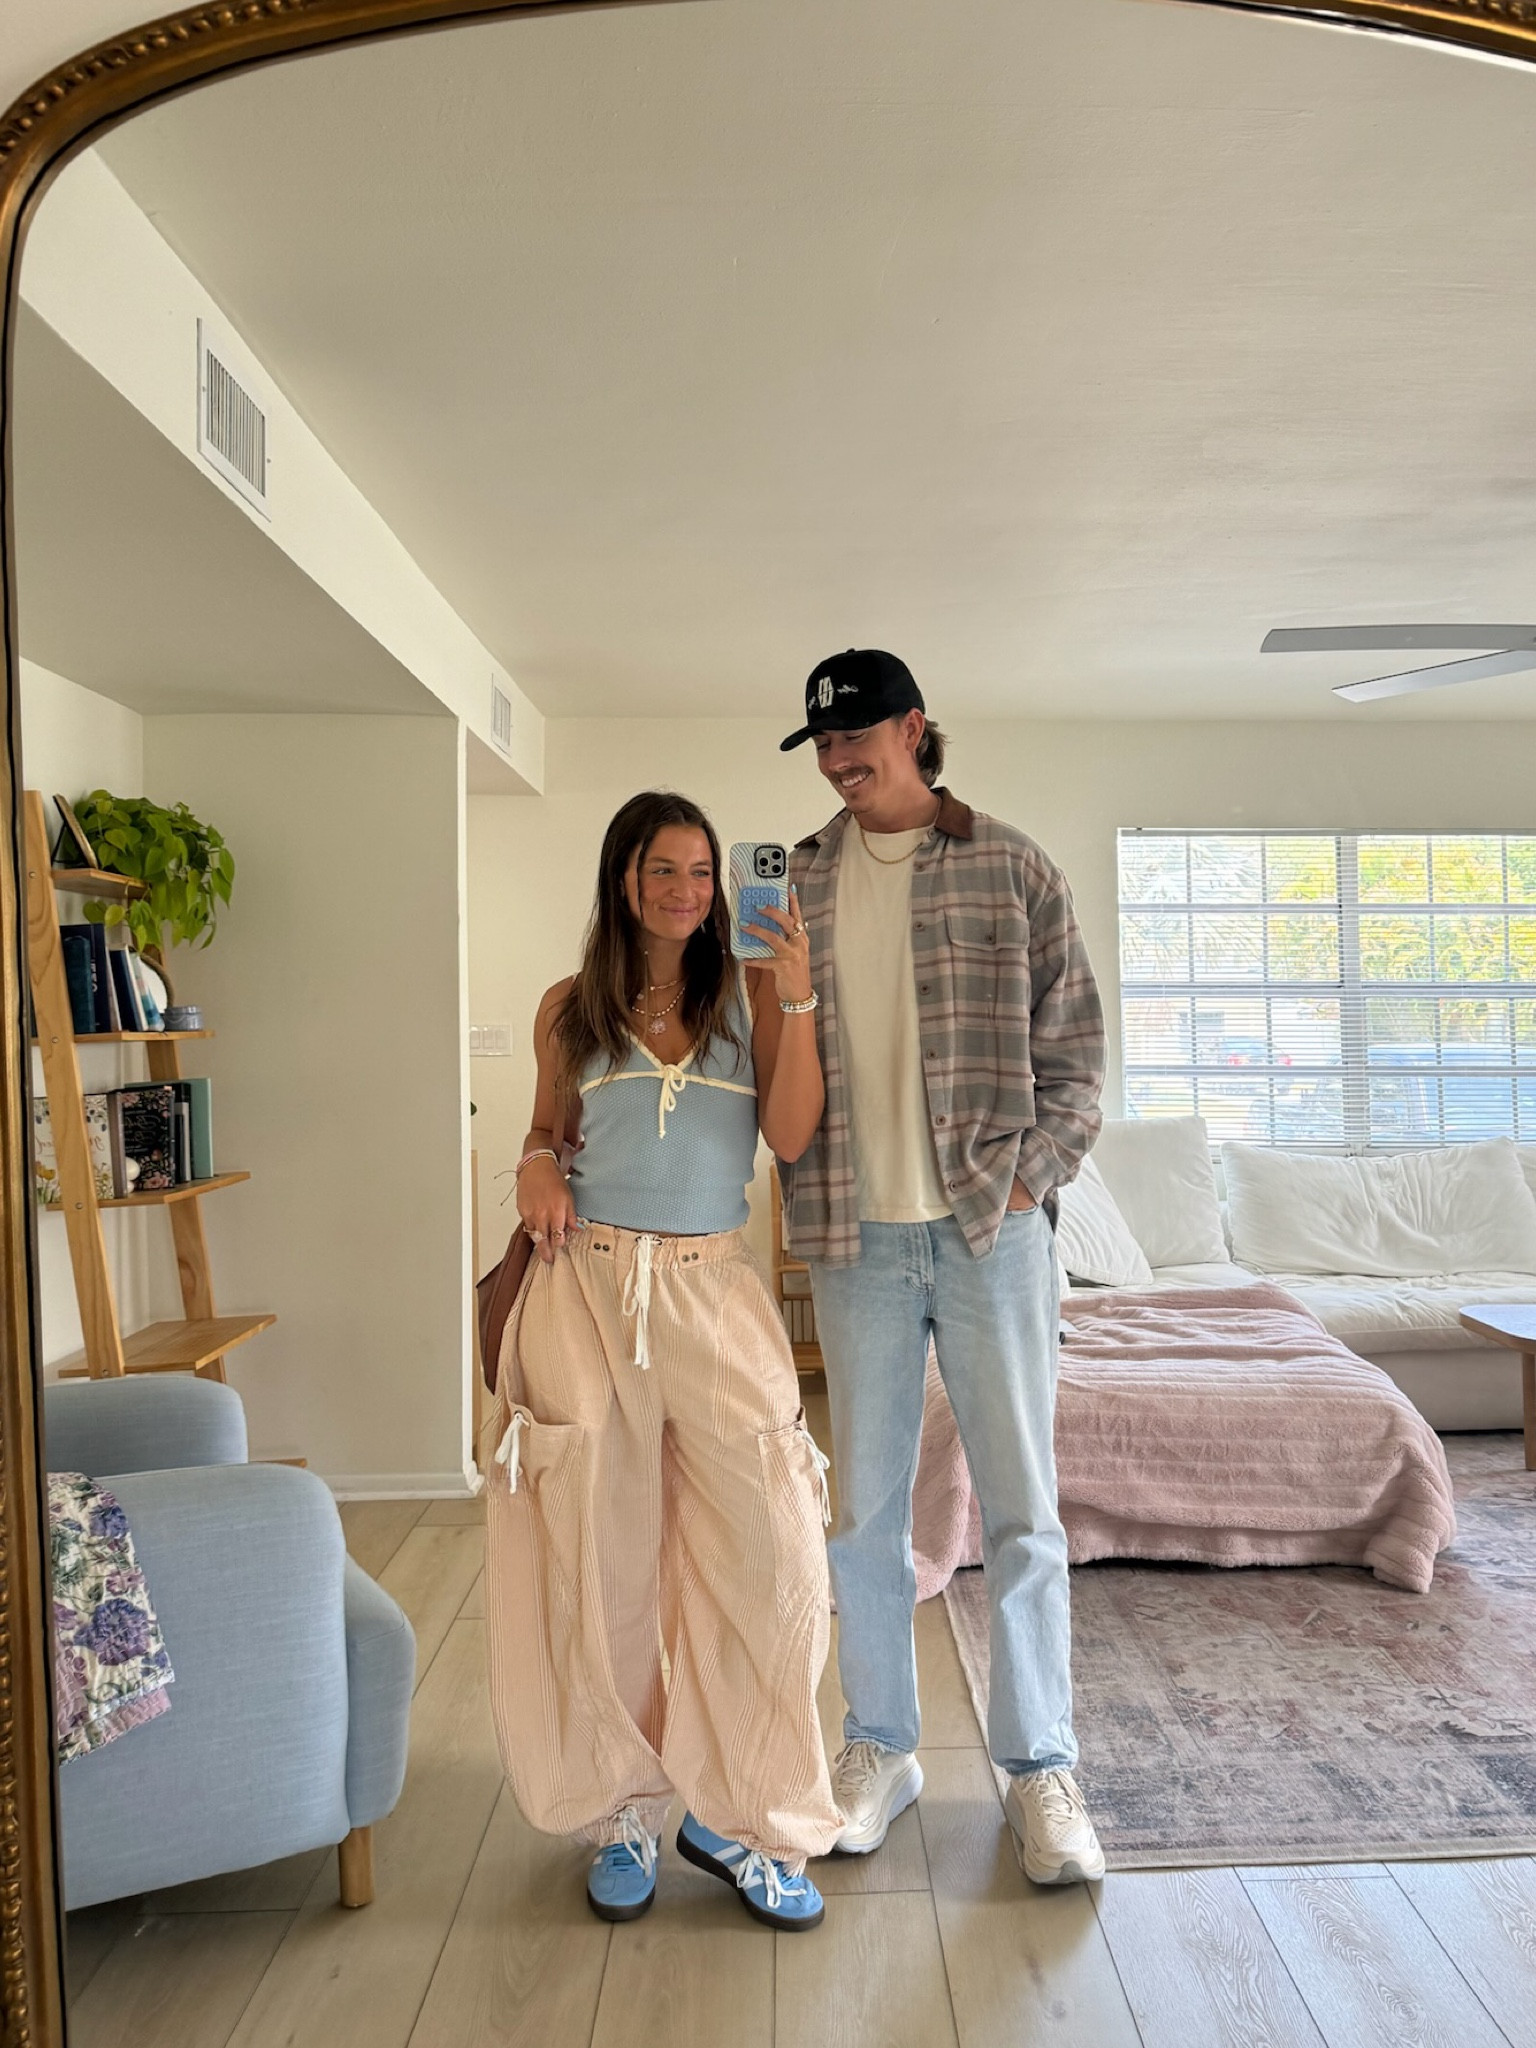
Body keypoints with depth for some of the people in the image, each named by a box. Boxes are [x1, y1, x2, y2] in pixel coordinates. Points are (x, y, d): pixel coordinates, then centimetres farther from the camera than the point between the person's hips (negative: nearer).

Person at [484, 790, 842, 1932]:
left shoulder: (751, 992, 7)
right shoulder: (571, 1007, 9)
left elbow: (792, 1136, -4)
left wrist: (798, 1000, -12)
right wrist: (537, 1170, -3)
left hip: (715, 1289, 0)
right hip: (590, 1284, 1)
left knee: (770, 1546, -4)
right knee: (602, 1556, 8)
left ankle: (738, 1816, 18)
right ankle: (624, 1810, 30)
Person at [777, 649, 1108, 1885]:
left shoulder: (1009, 868, 3)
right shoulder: (796, 881, 9)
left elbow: (1074, 1043, 3)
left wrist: (1029, 1176, -6)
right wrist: (803, 1191, 0)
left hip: (990, 1226, -2)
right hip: (855, 1234, 2)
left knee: (1021, 1506, 6)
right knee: (865, 1504, 11)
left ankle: (1041, 1768, 24)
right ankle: (881, 1748, 30)